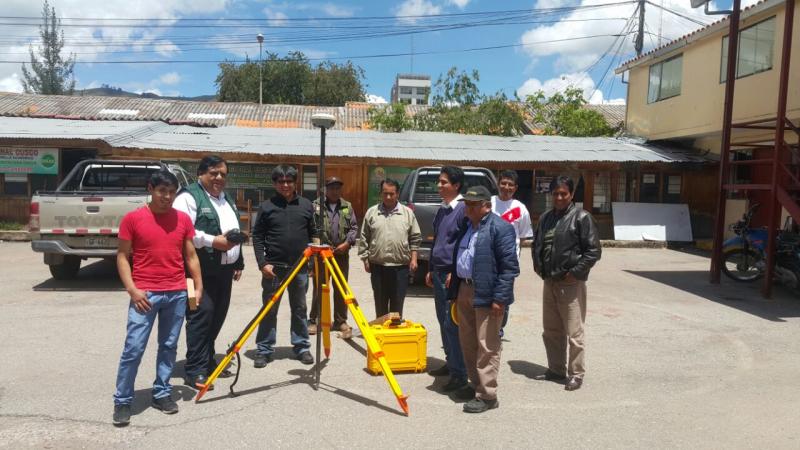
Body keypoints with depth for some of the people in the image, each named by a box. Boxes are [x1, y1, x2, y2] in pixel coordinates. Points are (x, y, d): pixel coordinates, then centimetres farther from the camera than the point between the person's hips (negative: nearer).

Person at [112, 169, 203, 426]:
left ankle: (162, 394, 25)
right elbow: (122, 256, -1)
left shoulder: (183, 219, 6)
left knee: (169, 346, 12)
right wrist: (132, 290, -11)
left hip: (177, 294, 3)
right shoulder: (132, 218, -2)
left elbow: (191, 256, 11)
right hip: (145, 294, -3)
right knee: (133, 348, -2)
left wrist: (198, 287, 6)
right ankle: (122, 401, 11)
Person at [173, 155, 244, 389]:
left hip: (224, 269, 8)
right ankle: (194, 370, -6)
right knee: (201, 315, -11)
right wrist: (213, 241, -23)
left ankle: (207, 361, 22)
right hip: (201, 270, -8)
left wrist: (238, 263, 22)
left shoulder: (227, 200, 20)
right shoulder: (189, 197, -7)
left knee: (218, 316, 11)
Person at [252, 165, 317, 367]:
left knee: (299, 309, 10)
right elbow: (257, 237, 0)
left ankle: (302, 347, 21)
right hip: (273, 267, -2)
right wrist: (262, 263, -8)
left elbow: (313, 235, 12)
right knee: (269, 310, 5)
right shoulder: (267, 206, 1)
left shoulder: (306, 205, 7)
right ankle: (264, 350, 14)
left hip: (300, 267, 2)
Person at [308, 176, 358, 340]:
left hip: (342, 254, 3)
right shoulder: (316, 205, 2)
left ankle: (341, 321, 16)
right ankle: (313, 320, 12)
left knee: (341, 289, 7)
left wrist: (347, 243, -7)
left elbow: (354, 227, 8)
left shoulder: (347, 206, 12)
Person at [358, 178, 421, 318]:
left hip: (401, 266, 0)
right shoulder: (371, 212, 4)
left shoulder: (407, 213, 4)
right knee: (380, 304, 10)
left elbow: (415, 238, 6)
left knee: (397, 304, 7)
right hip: (378, 266, 1)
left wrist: (413, 258, -1)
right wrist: (365, 259, 2)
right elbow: (364, 239, 6)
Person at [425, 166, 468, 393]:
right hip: (438, 272, 9)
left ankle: (459, 374, -1)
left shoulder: (463, 209, -13)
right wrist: (431, 270, 21)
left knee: (452, 324, -8)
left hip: (452, 274, -9)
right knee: (443, 321, 15)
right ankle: (450, 362, 28)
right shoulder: (442, 209, 14)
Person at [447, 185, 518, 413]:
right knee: (467, 344, 17)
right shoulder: (465, 226, 15)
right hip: (464, 291, 9)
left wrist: (499, 298, -19)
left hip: (486, 295, -9)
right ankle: (476, 384, 32)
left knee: (487, 347, -1)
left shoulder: (500, 228, -11)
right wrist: (455, 291, 17)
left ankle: (487, 396, 9)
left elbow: (509, 266, -15)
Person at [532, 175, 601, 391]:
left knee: (574, 333, 0)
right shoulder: (546, 217, 11)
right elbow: (537, 244, 22)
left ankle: (576, 374, 13)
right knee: (551, 331, 15)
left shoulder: (581, 217, -7)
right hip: (549, 282, 7)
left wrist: (575, 272, -14)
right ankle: (556, 370, 28)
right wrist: (538, 265, 8)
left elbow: (593, 250, -10)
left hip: (571, 284, -6)